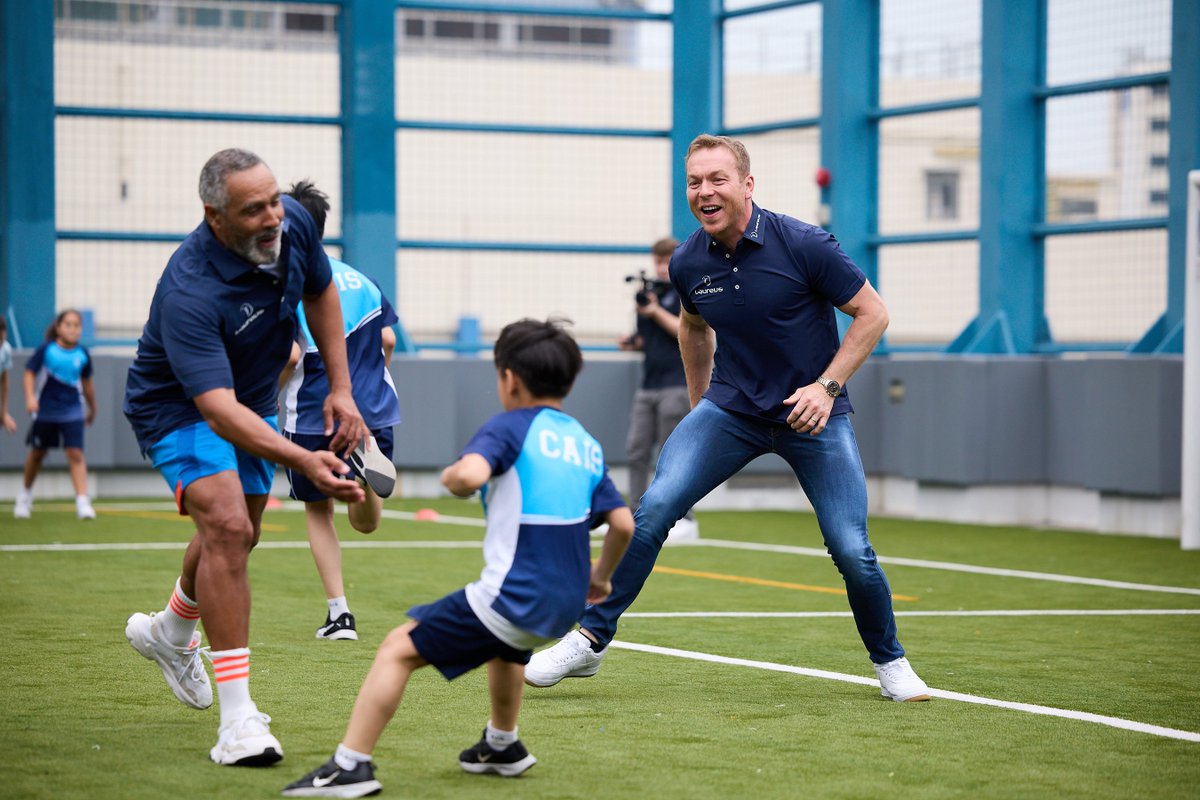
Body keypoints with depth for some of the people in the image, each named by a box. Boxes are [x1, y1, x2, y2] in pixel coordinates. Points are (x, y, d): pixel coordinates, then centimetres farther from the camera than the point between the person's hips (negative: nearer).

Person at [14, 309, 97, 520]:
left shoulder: (82, 354, -2)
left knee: (76, 454, -11)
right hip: (45, 411, -1)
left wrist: (92, 408, 22)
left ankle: (82, 502, -14)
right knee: (37, 454, 15)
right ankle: (25, 494, 37)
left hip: (72, 411, 1)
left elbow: (86, 382, 12)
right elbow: (30, 372, -6)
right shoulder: (46, 349, -10)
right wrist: (30, 397, -21)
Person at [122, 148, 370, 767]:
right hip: (177, 407, -7)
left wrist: (340, 387, -1)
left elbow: (321, 293, 4)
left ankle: (171, 630, 54)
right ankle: (237, 718, -26)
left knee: (238, 536, 22)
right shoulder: (189, 292, -39)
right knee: (226, 525, -27)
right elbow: (218, 410, -46)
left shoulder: (294, 224, -19)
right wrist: (304, 462, -58)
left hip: (253, 401, 7)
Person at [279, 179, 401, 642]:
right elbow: (387, 339, 8)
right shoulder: (358, 279, 11)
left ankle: (339, 613, 10)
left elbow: (289, 355, -19)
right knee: (364, 523, 11)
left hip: (314, 415, -4)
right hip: (373, 409, 4)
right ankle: (370, 457, -24)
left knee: (318, 511, 16)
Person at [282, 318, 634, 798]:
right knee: (505, 641, 40)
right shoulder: (587, 446, 14)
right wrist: (600, 576, 26)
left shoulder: (511, 426, -5)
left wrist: (451, 477, -3)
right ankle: (502, 748, 51)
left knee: (399, 648, 0)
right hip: (566, 605, 8)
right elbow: (623, 524, 10)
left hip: (516, 597, -8)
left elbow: (470, 474, -26)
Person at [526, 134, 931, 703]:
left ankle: (889, 661, 18)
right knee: (654, 508, -16)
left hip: (812, 414, -3)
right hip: (730, 407, 3)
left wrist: (827, 386, -16)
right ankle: (590, 640, -6)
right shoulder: (687, 263, -4)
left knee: (851, 549, -9)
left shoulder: (804, 245, -17)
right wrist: (699, 404, 20)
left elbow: (872, 314, -8)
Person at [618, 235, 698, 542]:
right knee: (636, 451, 3)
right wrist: (632, 343, 3)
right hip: (648, 385, 7)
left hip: (676, 384, -7)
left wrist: (656, 311, -17)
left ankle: (685, 520, 1)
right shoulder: (649, 291, 16)